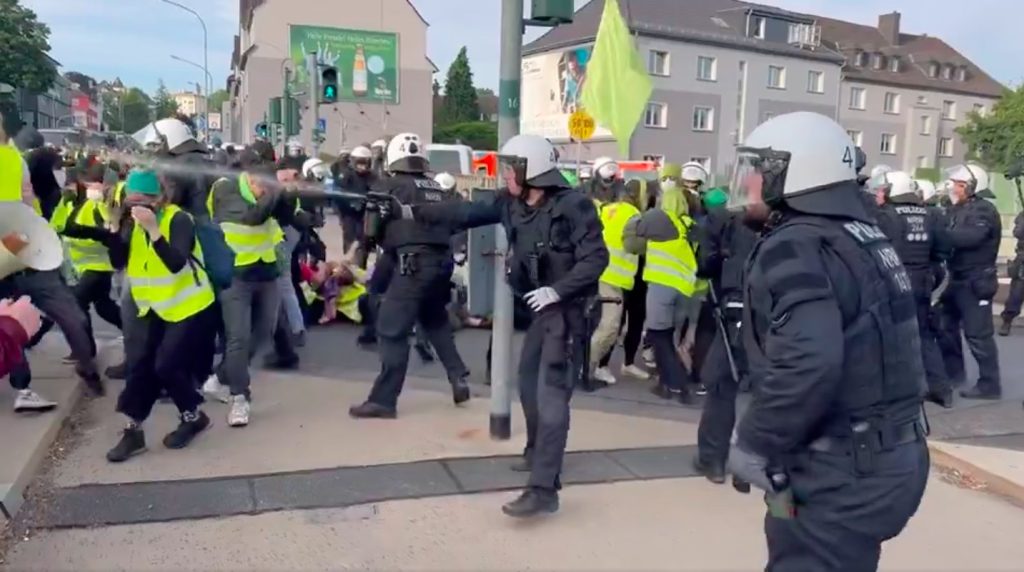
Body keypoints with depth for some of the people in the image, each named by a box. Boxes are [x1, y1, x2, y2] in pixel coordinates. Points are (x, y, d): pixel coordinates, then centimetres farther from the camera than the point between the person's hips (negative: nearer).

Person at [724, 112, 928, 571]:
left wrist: (754, 444, -21)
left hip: (840, 475, -10)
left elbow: (807, 363, -34)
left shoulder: (793, 246, -20)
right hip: (892, 458, 10)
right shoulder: (863, 235, 10)